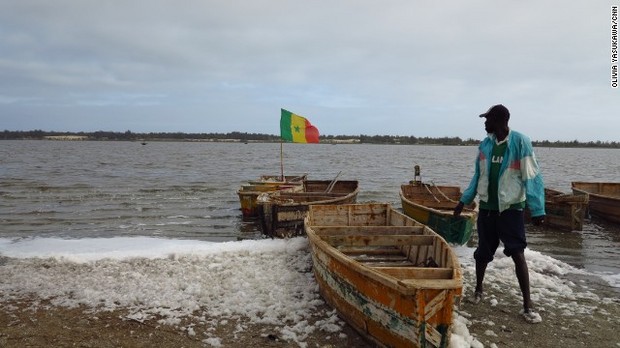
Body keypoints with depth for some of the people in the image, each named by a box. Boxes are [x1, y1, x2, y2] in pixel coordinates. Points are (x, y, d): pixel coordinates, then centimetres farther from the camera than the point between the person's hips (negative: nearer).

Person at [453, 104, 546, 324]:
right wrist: (464, 200, 11)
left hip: (511, 208, -4)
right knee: (483, 252, 12)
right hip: (487, 207, 5)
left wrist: (537, 210, -16)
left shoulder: (520, 142, -12)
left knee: (517, 253, -7)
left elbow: (532, 177, -13)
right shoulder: (485, 145, 4)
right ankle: (478, 289, 32)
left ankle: (527, 305, 1)